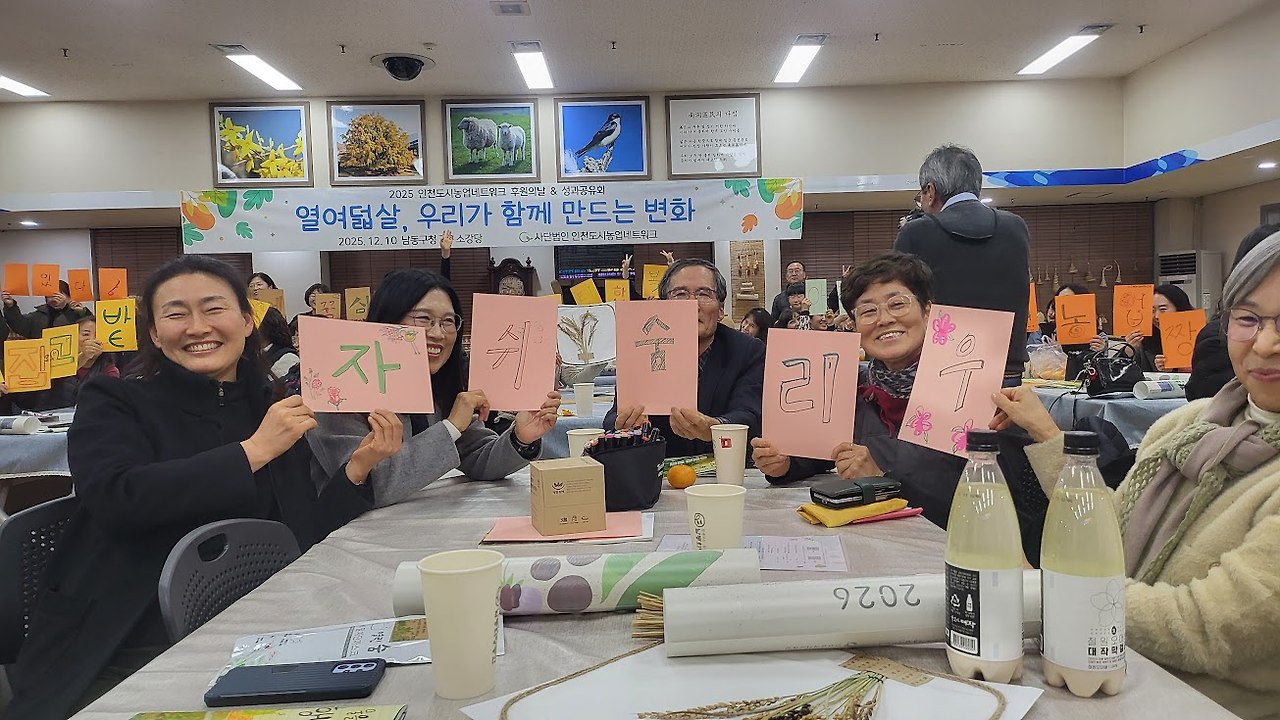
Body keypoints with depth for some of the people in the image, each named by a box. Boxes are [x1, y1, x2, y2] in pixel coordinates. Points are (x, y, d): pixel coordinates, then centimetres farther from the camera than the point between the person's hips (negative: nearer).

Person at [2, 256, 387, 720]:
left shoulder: (280, 411, 11)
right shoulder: (113, 402, 3)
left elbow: (307, 538, 6)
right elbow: (117, 497, -19)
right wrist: (253, 451, -16)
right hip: (130, 649, -3)